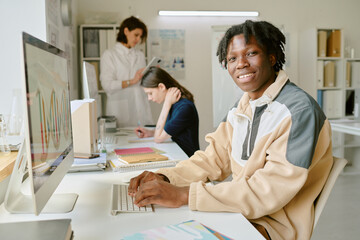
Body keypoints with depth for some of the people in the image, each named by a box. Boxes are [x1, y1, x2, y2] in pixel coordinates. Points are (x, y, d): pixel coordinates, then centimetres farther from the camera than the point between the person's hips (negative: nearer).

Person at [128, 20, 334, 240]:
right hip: (240, 210, 7)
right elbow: (214, 159, 6)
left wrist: (184, 195, -30)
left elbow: (270, 191, -26)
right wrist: (164, 178, -11)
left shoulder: (299, 110, -20)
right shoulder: (245, 106, 7)